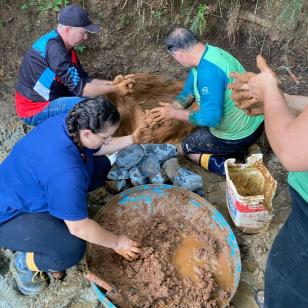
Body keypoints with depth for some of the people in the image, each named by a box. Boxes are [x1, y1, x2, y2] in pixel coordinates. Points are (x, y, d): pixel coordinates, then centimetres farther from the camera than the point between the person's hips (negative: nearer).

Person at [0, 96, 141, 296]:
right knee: (72, 248, -33)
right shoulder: (64, 171, -40)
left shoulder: (69, 123, -16)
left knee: (101, 164, 2)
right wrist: (116, 242, -15)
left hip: (31, 188, 9)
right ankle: (23, 262, 0)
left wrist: (132, 139, -3)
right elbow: (79, 228, -30)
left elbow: (96, 149, 6)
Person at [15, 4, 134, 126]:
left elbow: (83, 80, 4)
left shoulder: (64, 46, 4)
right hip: (34, 109, -9)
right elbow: (78, 88, -26)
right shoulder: (53, 48, -25)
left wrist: (112, 83, -8)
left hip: (48, 100, 9)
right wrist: (114, 89, -18)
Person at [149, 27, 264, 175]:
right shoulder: (207, 52, -1)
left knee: (185, 147, 8)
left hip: (240, 134, -9)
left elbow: (211, 118, -31)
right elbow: (189, 92, 8)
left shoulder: (209, 71, -32)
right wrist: (169, 109, -3)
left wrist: (175, 113, -20)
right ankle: (244, 147, 18)